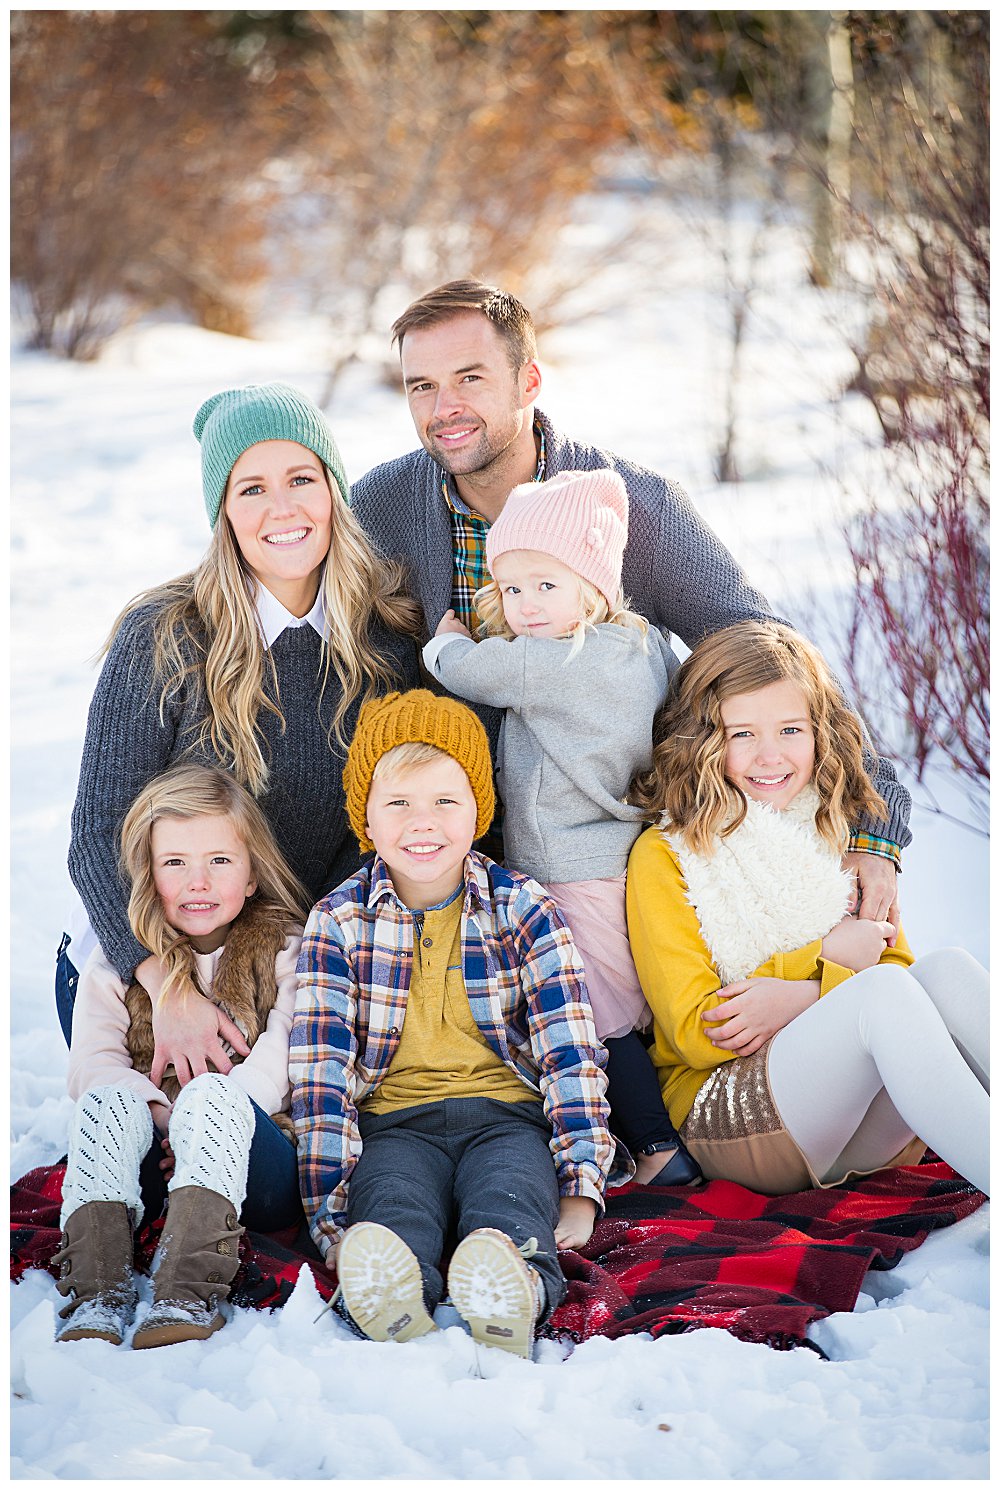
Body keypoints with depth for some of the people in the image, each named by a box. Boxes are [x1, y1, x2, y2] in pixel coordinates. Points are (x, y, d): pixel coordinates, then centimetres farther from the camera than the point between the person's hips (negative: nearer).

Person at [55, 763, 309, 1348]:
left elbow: (279, 1064, -7)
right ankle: (99, 1293, -41)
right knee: (106, 1102, -28)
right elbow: (91, 1064, -1)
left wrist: (200, 1121, -22)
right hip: (150, 1167, 2)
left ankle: (189, 1294, -48)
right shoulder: (119, 956, 12)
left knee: (212, 1094, -33)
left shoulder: (285, 949, 7)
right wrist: (164, 1120, -19)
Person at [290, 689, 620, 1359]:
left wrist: (580, 1191, -10)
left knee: (508, 1200, -34)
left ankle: (508, 1303, -64)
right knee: (393, 1202, -34)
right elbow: (322, 1071, -3)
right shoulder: (338, 922, 2)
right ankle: (391, 1314, -64)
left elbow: (570, 1054, 0)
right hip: (393, 1121, 0)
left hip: (506, 1114, 0)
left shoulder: (525, 910, 3)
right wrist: (332, 1213, -14)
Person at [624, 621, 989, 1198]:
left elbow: (897, 967, 5)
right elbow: (693, 1034, -5)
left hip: (866, 1123, 5)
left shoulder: (844, 837, 16)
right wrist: (828, 956, -7)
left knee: (947, 969, -24)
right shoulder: (664, 857, 0)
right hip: (727, 1115, -4)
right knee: (881, 993, -31)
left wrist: (798, 999, -15)